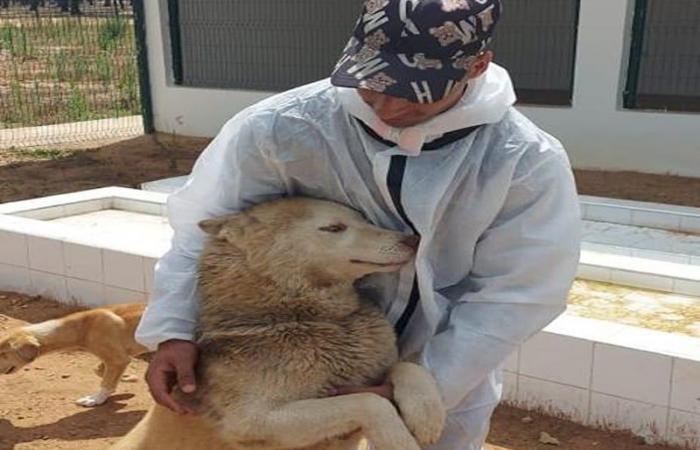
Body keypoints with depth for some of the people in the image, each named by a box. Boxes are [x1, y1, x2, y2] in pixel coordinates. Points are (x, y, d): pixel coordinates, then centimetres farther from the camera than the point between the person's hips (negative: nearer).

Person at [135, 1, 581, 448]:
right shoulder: (290, 127, -23)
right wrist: (174, 327, -19)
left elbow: (515, 297, -17)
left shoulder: (530, 163, -24)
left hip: (452, 375, 0)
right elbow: (205, 221, -10)